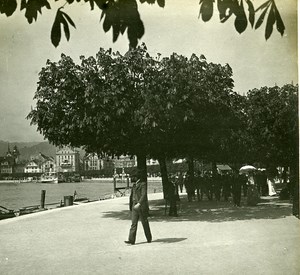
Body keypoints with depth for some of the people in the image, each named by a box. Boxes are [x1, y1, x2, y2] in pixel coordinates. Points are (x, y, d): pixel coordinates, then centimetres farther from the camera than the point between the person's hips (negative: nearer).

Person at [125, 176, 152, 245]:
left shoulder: (143, 184, -9)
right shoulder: (134, 185, 14)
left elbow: (144, 195, -20)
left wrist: (139, 204, -32)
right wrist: (131, 206, 21)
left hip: (142, 207, -6)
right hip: (134, 207, 6)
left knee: (145, 223, 5)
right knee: (133, 223, -3)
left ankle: (149, 238, 23)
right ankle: (131, 240, -7)